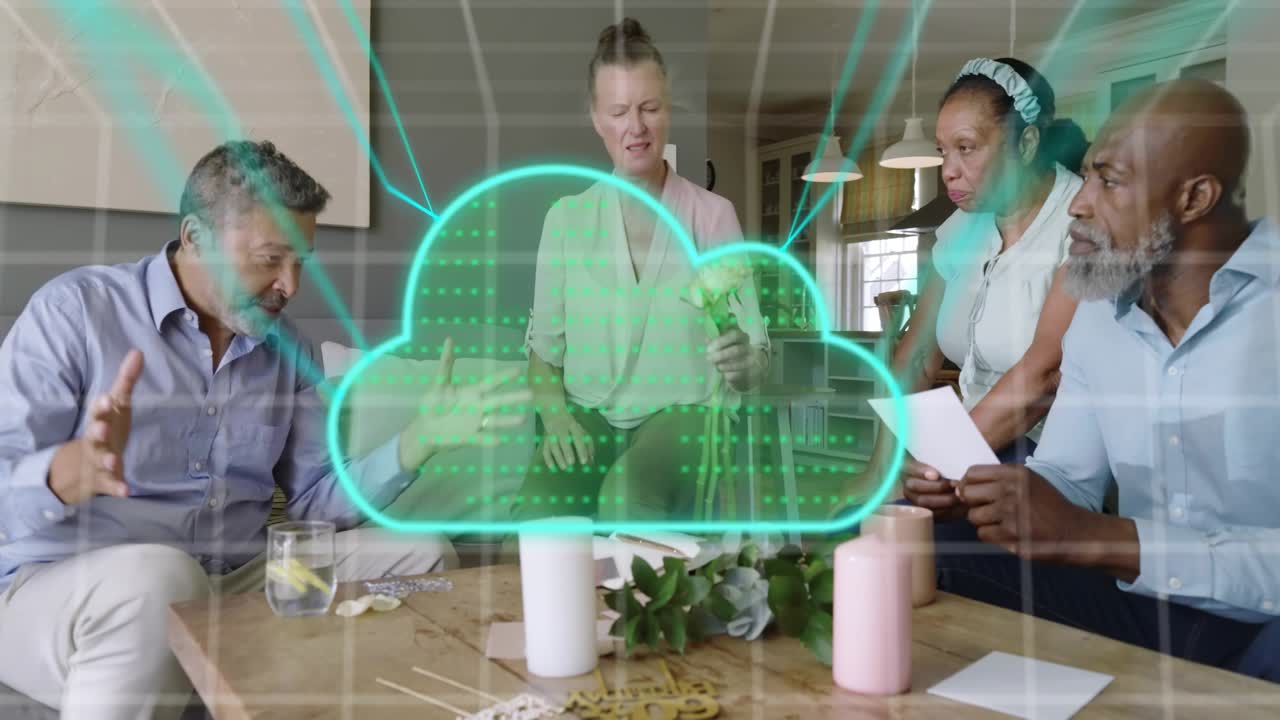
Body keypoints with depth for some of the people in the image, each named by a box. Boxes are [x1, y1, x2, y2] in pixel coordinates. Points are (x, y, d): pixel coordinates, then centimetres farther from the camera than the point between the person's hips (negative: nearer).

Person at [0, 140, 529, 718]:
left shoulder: (287, 349, 8)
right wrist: (81, 470, -37)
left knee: (417, 555, -6)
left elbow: (316, 497, 5)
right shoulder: (74, 310, -7)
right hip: (59, 586, -4)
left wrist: (422, 437, -10)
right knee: (155, 575, -38)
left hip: (236, 581, 5)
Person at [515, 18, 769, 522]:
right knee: (536, 514, -29)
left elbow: (753, 360, -3)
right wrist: (554, 414, -9)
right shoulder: (566, 217, 5)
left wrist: (742, 363, -26)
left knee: (626, 496, -34)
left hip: (682, 412, -1)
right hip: (587, 413, 2)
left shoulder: (713, 214, -1)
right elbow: (544, 344, 10)